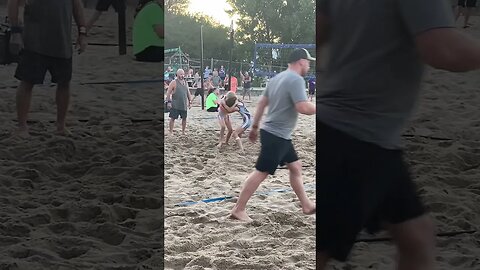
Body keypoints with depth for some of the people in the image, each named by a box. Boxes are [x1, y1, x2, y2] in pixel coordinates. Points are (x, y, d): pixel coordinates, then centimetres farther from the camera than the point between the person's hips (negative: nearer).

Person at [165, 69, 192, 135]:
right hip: (175, 105, -5)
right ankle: (171, 132, 3)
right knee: (173, 118, -3)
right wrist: (168, 102, -14)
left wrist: (190, 102, 15)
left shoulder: (185, 82, 13)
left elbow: (188, 93, 19)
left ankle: (183, 131, 21)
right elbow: (168, 93, -7)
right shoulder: (174, 83, -5)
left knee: (184, 118, 9)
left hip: (184, 105, 6)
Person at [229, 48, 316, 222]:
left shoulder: (278, 78, 11)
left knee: (295, 166, 17)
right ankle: (238, 210, -1)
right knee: (261, 172, -5)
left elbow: (262, 102, 15)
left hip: (279, 136, 10)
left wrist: (255, 126, 20)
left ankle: (306, 205, 25)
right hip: (276, 136, -10)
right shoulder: (296, 79, -17)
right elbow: (303, 108, -28)